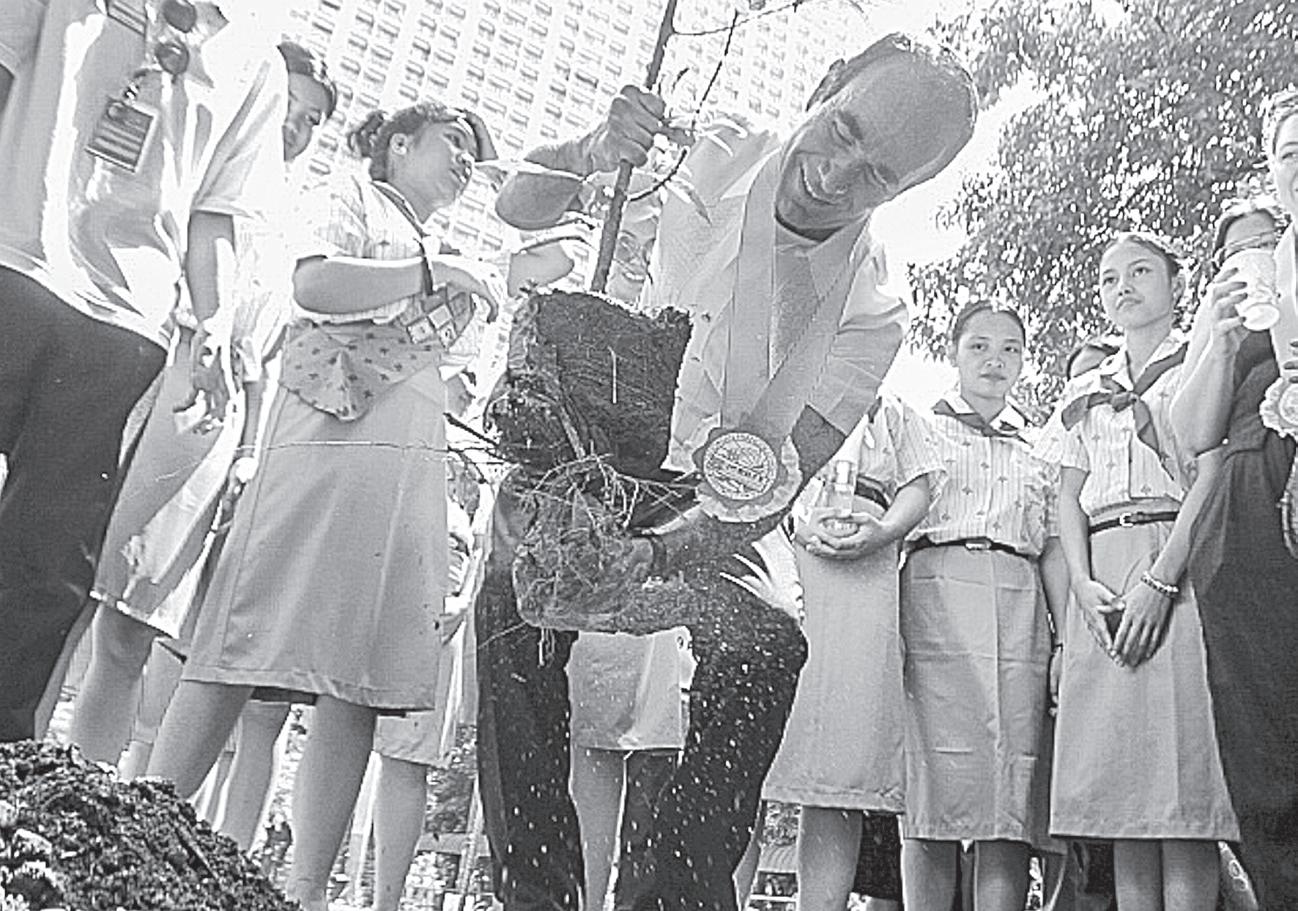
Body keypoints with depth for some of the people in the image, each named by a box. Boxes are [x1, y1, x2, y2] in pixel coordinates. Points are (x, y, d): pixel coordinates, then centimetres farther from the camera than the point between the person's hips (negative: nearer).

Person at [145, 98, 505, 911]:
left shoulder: (452, 256, 32)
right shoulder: (349, 199, 13)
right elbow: (313, 284, -9)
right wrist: (438, 272, -6)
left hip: (414, 470, 6)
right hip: (331, 440, -6)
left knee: (360, 683, -2)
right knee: (248, 647, -10)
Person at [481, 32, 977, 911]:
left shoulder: (873, 314, -16)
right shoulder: (709, 157, -13)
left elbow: (767, 481, -22)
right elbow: (516, 207, -7)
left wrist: (659, 552, -41)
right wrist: (587, 155, -29)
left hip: (716, 519, 0)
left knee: (764, 647, -27)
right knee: (518, 596, -27)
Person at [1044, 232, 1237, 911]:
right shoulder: (1081, 394, 22)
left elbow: (1213, 471, -4)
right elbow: (1067, 496, 14)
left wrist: (1160, 579, -15)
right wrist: (1084, 584, -4)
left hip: (1182, 560, -4)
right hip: (1101, 581, 4)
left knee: (1182, 792, -9)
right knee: (1118, 790, 1)